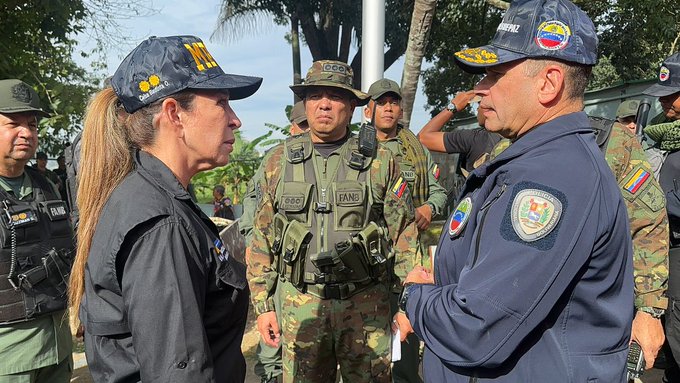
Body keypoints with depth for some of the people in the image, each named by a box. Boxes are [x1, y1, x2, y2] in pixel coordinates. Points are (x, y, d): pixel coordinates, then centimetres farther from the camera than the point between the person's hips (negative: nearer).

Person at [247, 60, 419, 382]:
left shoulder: (380, 161, 0)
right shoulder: (278, 161, 5)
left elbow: (404, 235, 3)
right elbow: (261, 239, 7)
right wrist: (263, 305, 4)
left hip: (366, 304, -1)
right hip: (299, 304, 1)